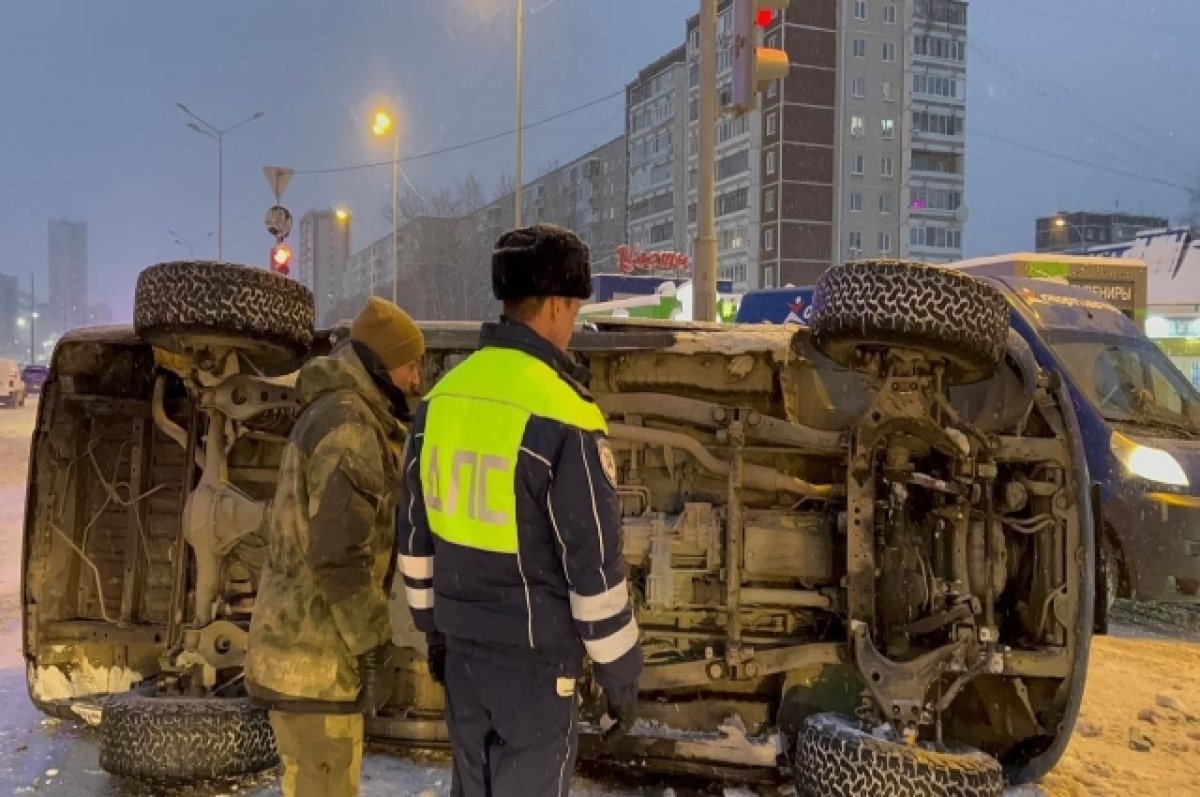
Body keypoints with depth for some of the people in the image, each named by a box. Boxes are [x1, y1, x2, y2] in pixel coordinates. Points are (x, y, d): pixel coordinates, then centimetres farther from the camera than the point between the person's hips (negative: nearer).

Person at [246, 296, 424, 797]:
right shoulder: (348, 426, -20)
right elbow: (337, 552, -24)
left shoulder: (331, 412, 13)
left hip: (301, 626, 10)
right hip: (315, 639, -10)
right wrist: (369, 636, -14)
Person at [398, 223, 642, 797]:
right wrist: (620, 674, -6)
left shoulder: (442, 397, 1)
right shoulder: (561, 415, -20)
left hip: (464, 644, 7)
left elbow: (416, 531, 10)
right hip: (538, 654, -6)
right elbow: (593, 563, -17)